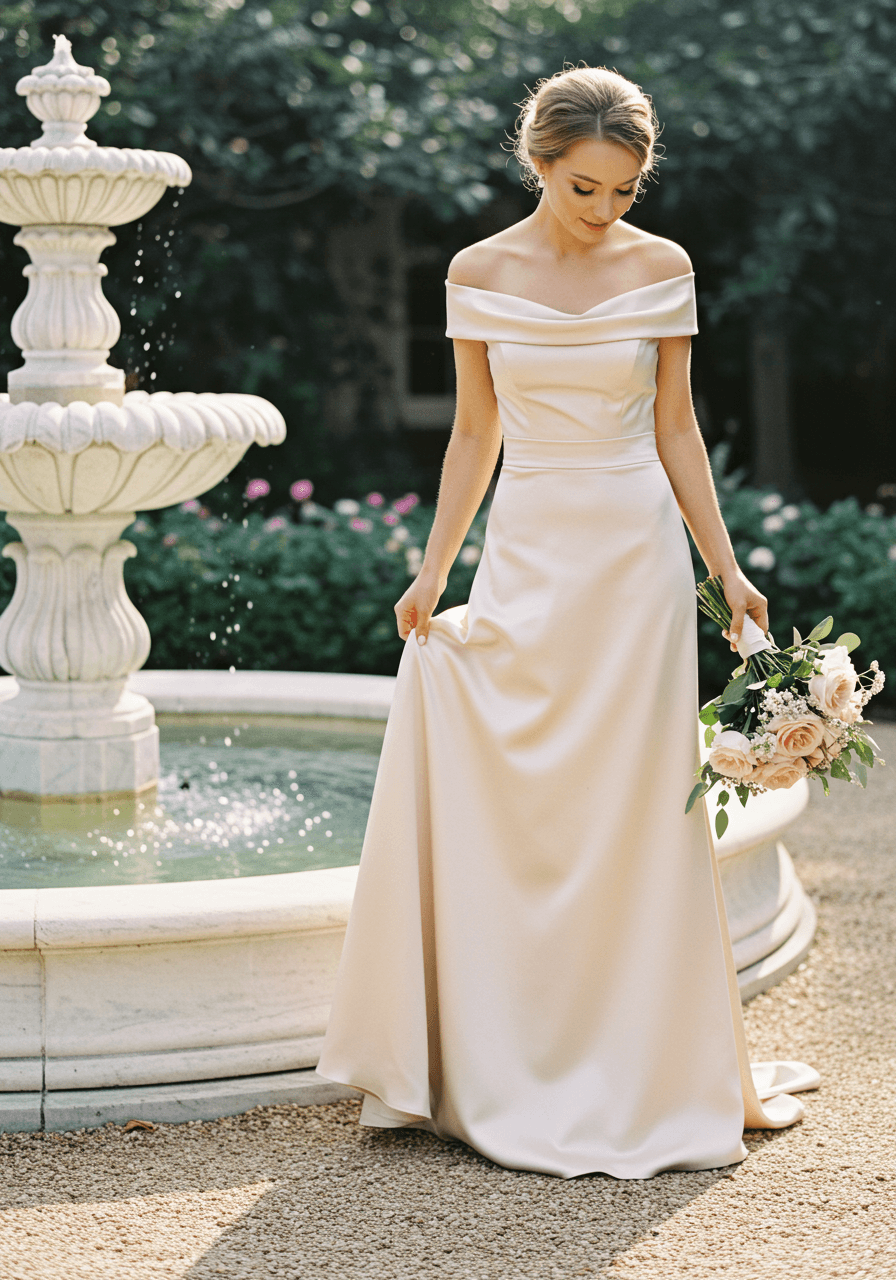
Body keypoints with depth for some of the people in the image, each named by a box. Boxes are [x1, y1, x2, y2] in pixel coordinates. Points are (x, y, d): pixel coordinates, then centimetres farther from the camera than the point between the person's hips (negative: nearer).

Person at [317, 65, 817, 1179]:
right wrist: (432, 574, 2)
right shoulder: (479, 273, 2)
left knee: (636, 812, 0)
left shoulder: (661, 270, 0)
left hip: (636, 554, -1)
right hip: (528, 555, 1)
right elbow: (474, 434, 7)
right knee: (514, 817, 1)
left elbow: (676, 429, 4)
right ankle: (511, 1074, 12)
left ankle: (643, 1073, 12)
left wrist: (728, 570, 0)